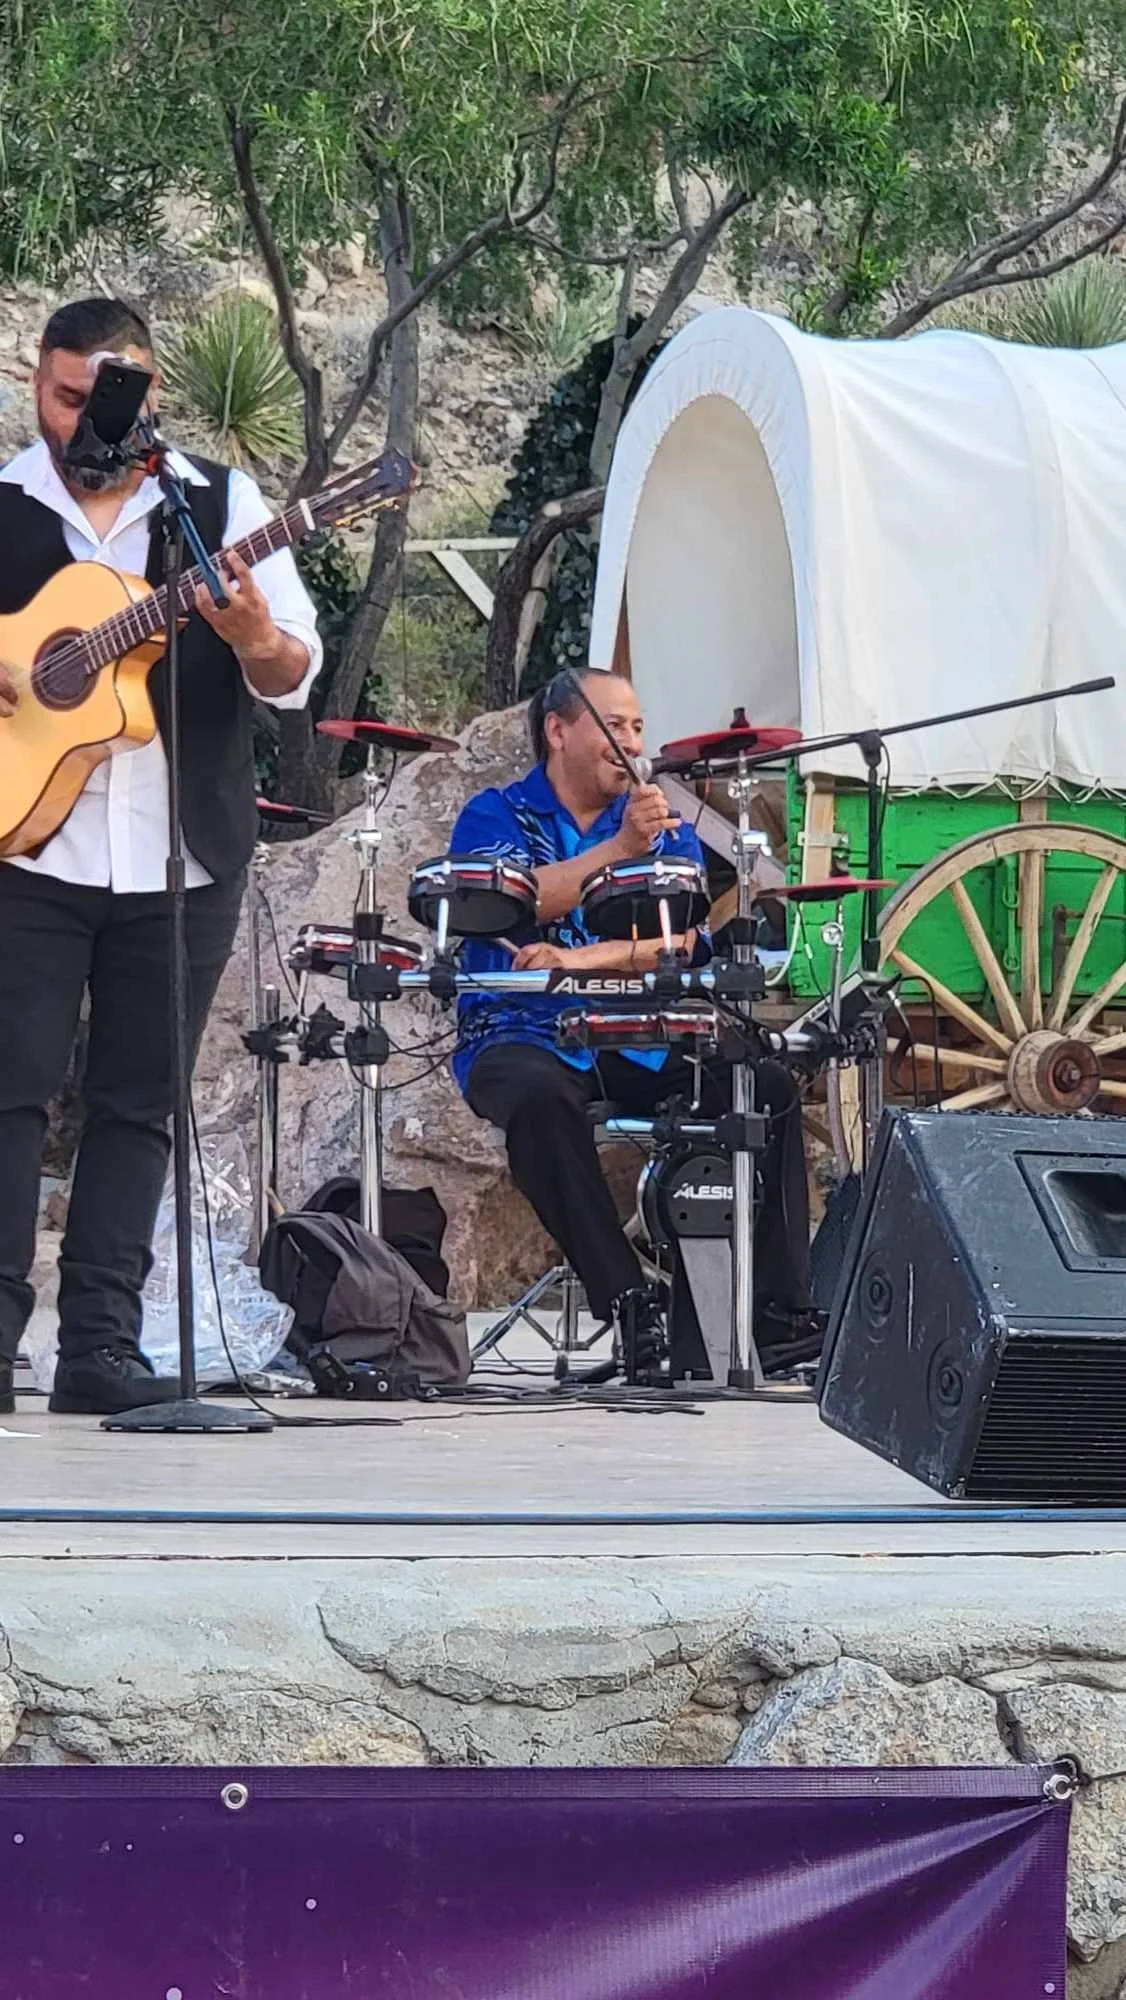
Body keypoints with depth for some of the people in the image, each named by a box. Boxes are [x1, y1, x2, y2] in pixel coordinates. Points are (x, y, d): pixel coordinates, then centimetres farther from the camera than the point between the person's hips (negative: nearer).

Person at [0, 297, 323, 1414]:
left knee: (137, 1105, 3)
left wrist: (256, 639, -19)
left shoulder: (220, 505, 6)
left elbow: (296, 680, 4)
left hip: (184, 861, 1)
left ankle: (101, 1350, 6)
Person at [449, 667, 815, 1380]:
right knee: (540, 1096, -38)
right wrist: (619, 847, -28)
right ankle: (627, 1301, -36)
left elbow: (679, 938, -4)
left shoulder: (666, 829, 14)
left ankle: (782, 1311, -22)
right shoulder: (495, 817, 5)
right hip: (522, 1037, -4)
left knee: (768, 1086, -19)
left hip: (638, 1043, 4)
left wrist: (582, 959, -22)